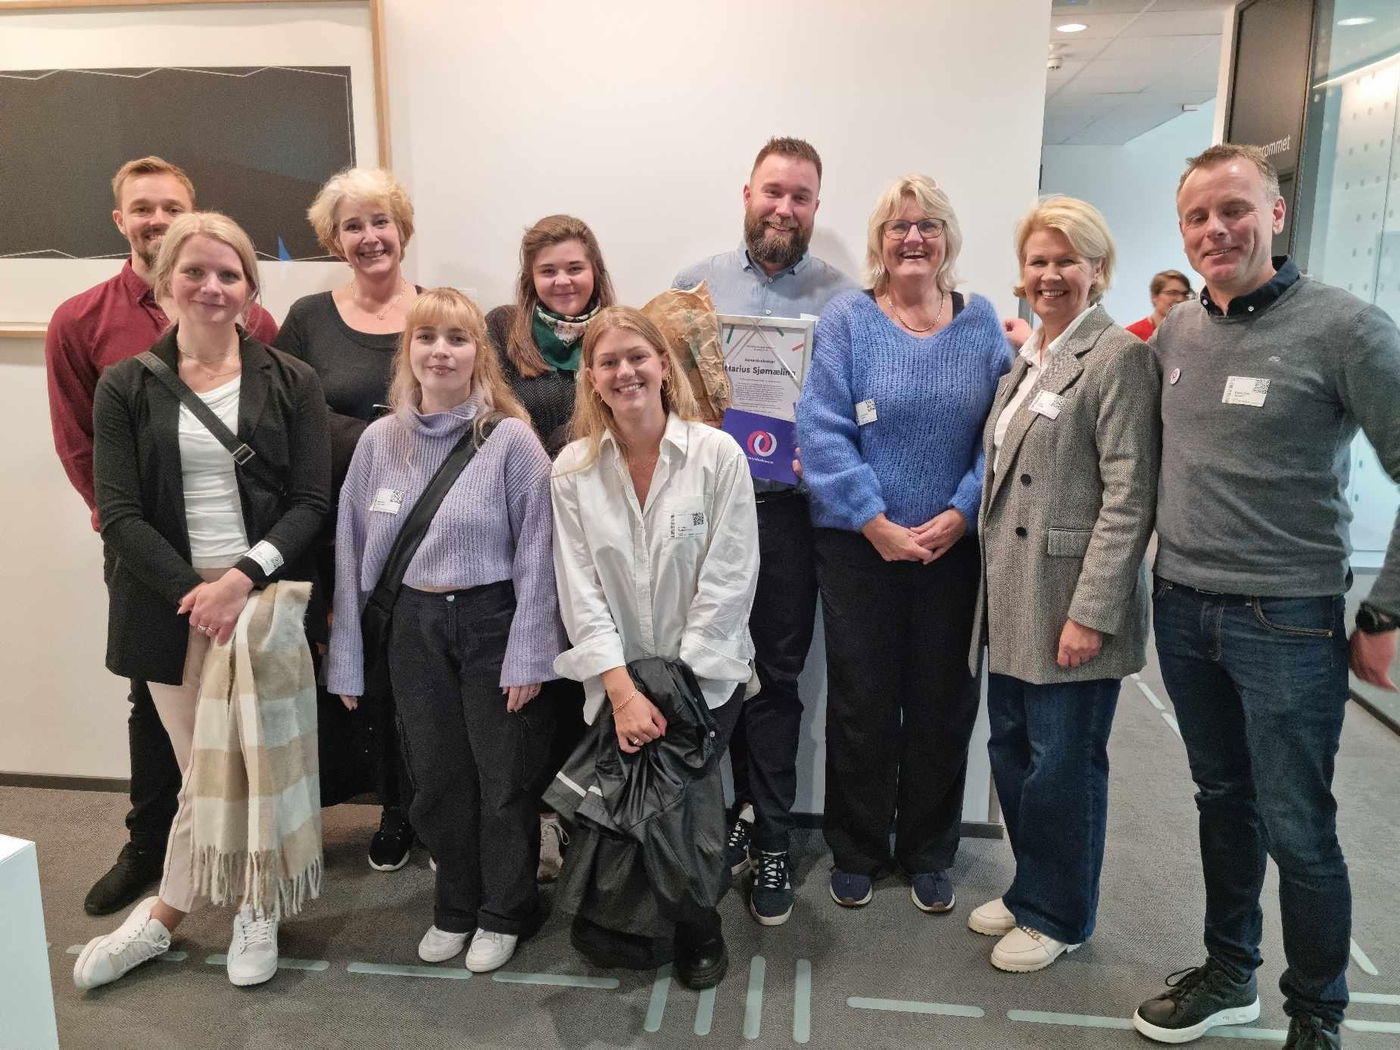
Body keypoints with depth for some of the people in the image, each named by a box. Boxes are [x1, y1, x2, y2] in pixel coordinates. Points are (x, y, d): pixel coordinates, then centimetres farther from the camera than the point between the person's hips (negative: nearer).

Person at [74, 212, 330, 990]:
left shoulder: (291, 383, 2)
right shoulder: (126, 387, 4)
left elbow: (311, 503, -3)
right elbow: (119, 513, -2)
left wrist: (243, 577, -16)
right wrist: (194, 591, -14)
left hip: (268, 599, 0)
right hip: (172, 605, 1)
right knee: (207, 773, 7)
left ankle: (166, 914, 26)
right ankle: (253, 909, 29)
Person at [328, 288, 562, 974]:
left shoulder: (511, 439, -10)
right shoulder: (380, 440, 1)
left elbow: (535, 552, -10)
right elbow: (352, 549, 5)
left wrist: (527, 654, -12)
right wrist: (346, 657, 5)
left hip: (492, 621, -3)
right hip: (416, 626, 4)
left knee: (504, 778, 8)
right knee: (436, 777, 15)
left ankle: (504, 912, 31)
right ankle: (455, 906, 36)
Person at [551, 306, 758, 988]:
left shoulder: (718, 455, -9)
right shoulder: (572, 470, -2)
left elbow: (728, 582, -10)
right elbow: (580, 591, -5)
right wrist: (624, 690, -14)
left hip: (705, 675, -2)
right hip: (614, 680, 2)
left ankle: (700, 933, 20)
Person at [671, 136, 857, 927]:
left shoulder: (843, 297, 2)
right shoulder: (697, 283, 8)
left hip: (787, 510, -2)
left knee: (776, 676, 6)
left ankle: (772, 838, 20)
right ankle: (749, 809, 30)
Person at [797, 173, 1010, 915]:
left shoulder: (981, 324, 6)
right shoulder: (846, 320, -2)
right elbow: (822, 431, -10)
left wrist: (960, 513, -12)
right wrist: (876, 523, -16)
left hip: (955, 544, 2)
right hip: (859, 543, -2)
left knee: (943, 704, 10)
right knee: (862, 701, 7)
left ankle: (929, 854, 29)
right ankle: (856, 852, 26)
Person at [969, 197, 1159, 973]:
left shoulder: (1119, 357, -9)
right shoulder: (1024, 360, 14)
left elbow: (1128, 496, -15)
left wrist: (1091, 612, -19)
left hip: (1072, 604, -7)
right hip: (1012, 600, 7)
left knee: (1062, 764, 5)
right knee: (1010, 751, 15)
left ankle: (1060, 916, 25)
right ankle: (1031, 890, 35)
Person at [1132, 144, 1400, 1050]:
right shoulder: (1175, 331, 5)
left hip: (1288, 624, -5)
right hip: (1181, 610, 5)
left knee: (1297, 830, 6)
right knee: (1223, 801, 19)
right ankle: (1229, 972, 37)